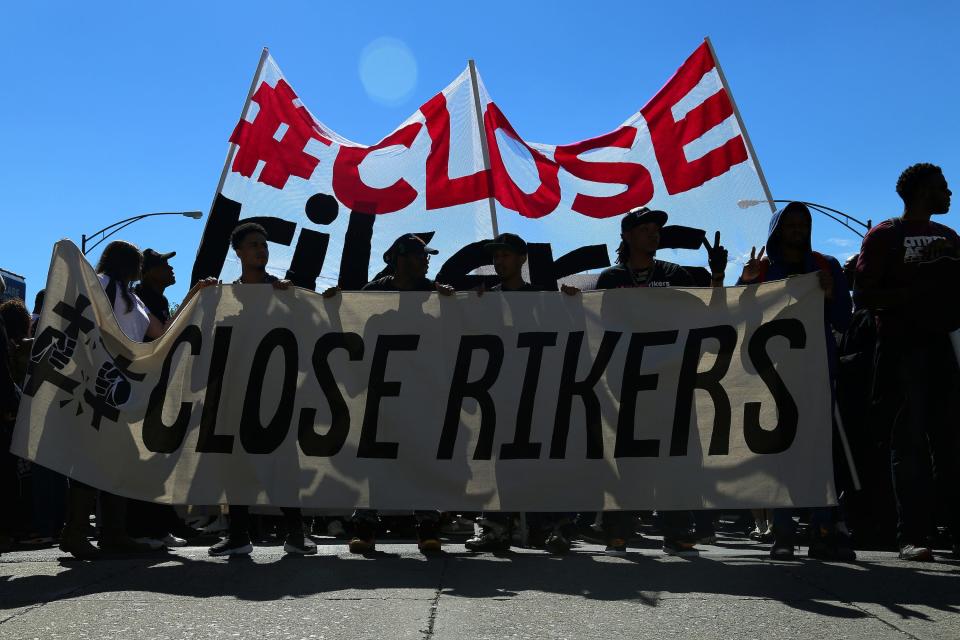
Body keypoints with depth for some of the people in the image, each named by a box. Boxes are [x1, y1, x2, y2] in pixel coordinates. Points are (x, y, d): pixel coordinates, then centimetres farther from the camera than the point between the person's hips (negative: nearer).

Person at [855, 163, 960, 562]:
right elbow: (865, 295, -5)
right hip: (903, 346, -5)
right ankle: (912, 536, -4)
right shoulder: (883, 236, 4)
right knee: (910, 440, -6)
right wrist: (913, 292, -17)